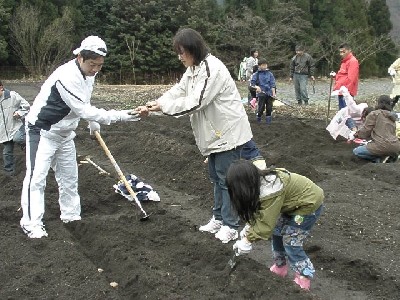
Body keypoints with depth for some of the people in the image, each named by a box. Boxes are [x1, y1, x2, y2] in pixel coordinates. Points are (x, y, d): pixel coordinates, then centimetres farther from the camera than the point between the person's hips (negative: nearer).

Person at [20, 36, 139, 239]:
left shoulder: (87, 72, -3)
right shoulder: (67, 77, -32)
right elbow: (84, 111, -33)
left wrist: (93, 123, 19)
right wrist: (118, 116, -35)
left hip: (64, 132, 9)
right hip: (42, 131, -9)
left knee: (69, 176, 13)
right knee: (37, 176, -11)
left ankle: (71, 216, 25)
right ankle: (31, 223, -4)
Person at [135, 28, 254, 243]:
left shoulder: (212, 69, -24)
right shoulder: (193, 70, 9)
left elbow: (195, 102, -27)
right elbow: (177, 92, 6)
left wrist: (162, 106, -20)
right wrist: (152, 106, -7)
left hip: (228, 132, -10)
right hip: (214, 133, 10)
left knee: (226, 178, -2)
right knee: (216, 177, 17)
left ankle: (230, 225, 8)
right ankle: (219, 218, 29)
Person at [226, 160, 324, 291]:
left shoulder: (270, 191, -35)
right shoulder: (259, 180, -9)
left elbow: (266, 223, -29)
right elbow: (258, 212, -1)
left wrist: (248, 239, -20)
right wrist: (249, 229, -11)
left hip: (309, 203, -9)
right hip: (293, 202, 9)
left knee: (290, 242, -4)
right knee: (277, 232, 12)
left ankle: (305, 277, 12)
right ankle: (280, 267, 29)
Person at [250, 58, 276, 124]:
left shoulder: (270, 74, 6)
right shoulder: (256, 74, 0)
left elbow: (272, 84, 5)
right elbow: (252, 83, -2)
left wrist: (274, 93, -2)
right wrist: (256, 87, -21)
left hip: (269, 93, 2)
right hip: (261, 93, -2)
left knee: (269, 108, 3)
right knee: (261, 108, -4)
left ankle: (268, 121, 15)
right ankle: (258, 119, 17)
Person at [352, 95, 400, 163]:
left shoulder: (374, 114, -2)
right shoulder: (392, 117, 20)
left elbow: (365, 131, -2)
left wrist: (356, 134, 20)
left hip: (382, 146, -7)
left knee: (356, 151, 10)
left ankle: (380, 159, -6)